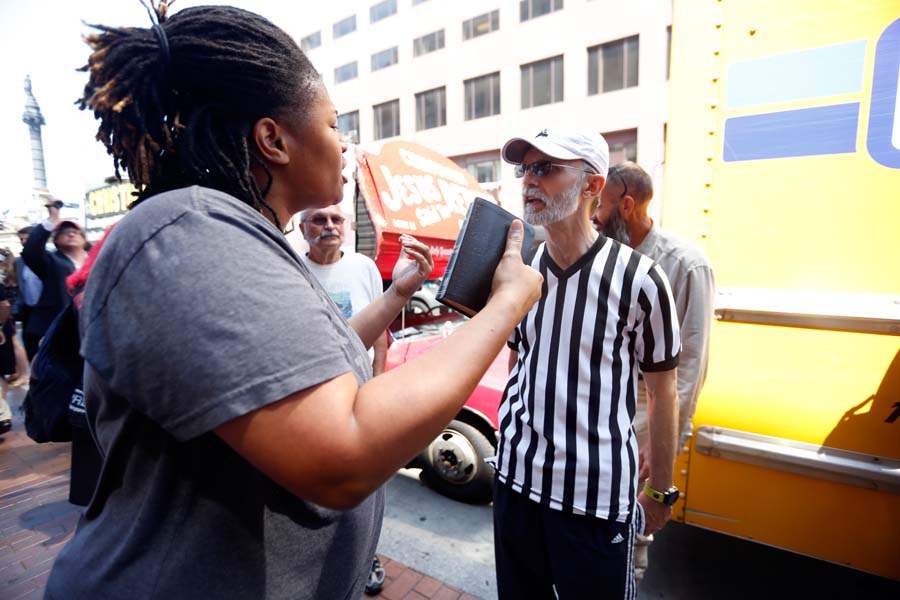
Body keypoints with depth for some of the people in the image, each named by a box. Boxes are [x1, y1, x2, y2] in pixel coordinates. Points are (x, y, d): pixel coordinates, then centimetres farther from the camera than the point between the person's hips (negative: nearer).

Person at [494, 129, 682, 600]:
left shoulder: (639, 279, -14)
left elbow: (662, 392, -4)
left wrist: (660, 492, 2)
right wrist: (511, 443, 12)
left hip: (599, 494, -4)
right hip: (516, 478, 4)